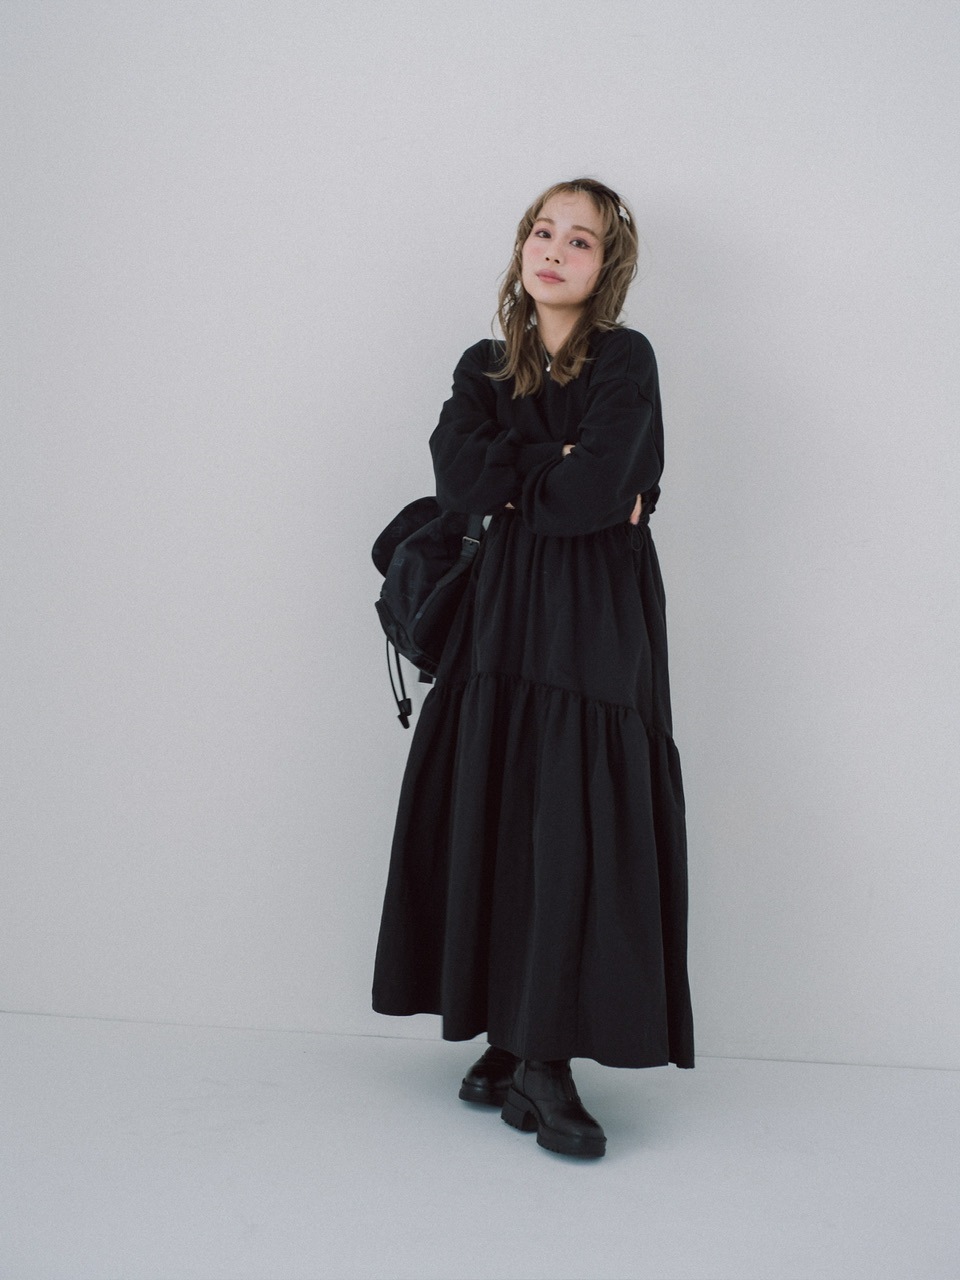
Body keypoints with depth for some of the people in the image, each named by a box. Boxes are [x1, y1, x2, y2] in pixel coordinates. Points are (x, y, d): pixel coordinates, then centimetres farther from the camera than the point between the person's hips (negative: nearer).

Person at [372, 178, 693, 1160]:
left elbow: (594, 496, -15)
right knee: (494, 819, 2)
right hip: (505, 611, 4)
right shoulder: (485, 369, 15)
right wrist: (559, 467, -7)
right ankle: (513, 1046, 14)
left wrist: (512, 480, -2)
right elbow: (456, 478, -3)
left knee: (579, 827, -7)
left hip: (599, 622, -4)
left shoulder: (625, 360, 0)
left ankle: (545, 1061, 3)